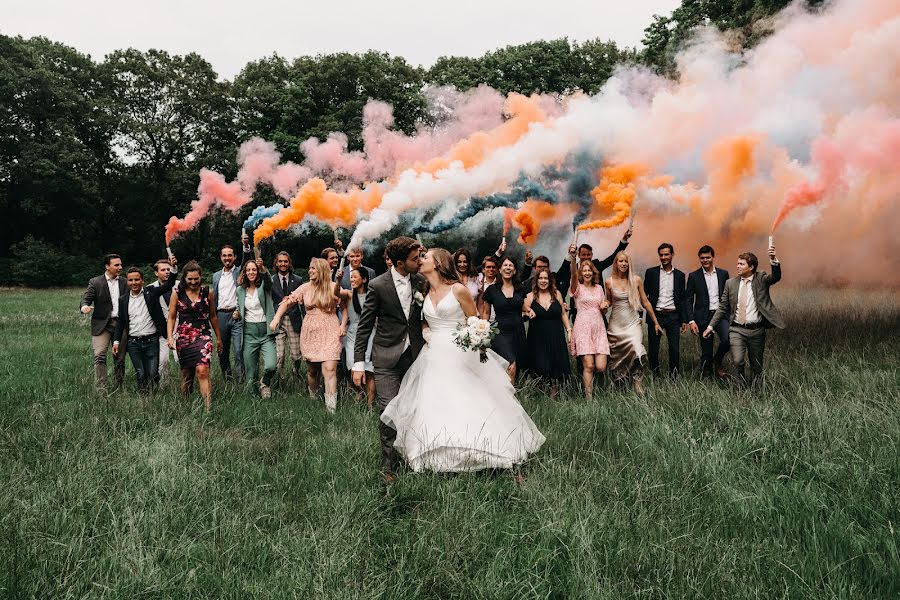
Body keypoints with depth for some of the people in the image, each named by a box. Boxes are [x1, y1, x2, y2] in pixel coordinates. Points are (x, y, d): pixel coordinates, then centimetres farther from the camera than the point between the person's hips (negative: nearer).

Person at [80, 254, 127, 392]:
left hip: (120, 324, 3)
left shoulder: (124, 282, 11)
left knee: (120, 358, 7)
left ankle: (119, 387, 17)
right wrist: (84, 306, -31)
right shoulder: (95, 282, 1)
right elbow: (86, 297, -7)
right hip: (102, 324, -3)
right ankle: (101, 389, -13)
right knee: (99, 356, -13)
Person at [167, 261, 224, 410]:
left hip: (203, 336, -1)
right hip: (183, 337, 1)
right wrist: (170, 337, -6)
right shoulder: (177, 294, 3)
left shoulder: (207, 293, 5)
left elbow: (213, 316, 14)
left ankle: (208, 407, -22)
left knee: (202, 370, -19)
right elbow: (171, 317, 7)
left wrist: (218, 338, 19)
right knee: (186, 373, 8)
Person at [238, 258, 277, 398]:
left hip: (266, 331, -3)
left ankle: (265, 382, 14)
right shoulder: (240, 290, 10)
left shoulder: (264, 286, 0)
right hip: (249, 332, 3)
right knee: (250, 370, 5)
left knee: (270, 366, -19)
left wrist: (263, 269, -44)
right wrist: (237, 313, 0)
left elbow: (268, 280, -24)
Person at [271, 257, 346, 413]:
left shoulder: (333, 287, -1)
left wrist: (343, 325, -3)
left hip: (330, 333, -3)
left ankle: (331, 410, -14)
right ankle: (313, 399, 33)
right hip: (310, 334, 3)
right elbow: (287, 302, 3)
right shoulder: (306, 287, 4)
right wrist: (276, 318, -9)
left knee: (330, 370, -13)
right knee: (311, 370, 11)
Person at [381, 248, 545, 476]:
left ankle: (510, 465, 2)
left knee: (476, 407, -6)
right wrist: (426, 332, 4)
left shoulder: (458, 290, -5)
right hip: (434, 358, 5)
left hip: (460, 356, -5)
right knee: (433, 411, -1)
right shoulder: (425, 292, 11)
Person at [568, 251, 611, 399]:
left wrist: (604, 307, -1)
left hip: (599, 328, 4)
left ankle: (587, 380, 25)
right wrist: (572, 260, -38)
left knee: (601, 367, -7)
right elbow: (573, 275, -20)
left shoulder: (599, 288, 17)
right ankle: (588, 397, -2)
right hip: (583, 328, -4)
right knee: (588, 365, -11)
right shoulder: (577, 287, 3)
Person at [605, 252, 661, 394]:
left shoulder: (636, 280, 1)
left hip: (633, 322, -1)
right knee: (617, 356, 3)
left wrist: (656, 322, 11)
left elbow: (645, 303, 7)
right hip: (616, 324, 1)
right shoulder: (609, 281, 1)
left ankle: (637, 382, -3)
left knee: (637, 353, -21)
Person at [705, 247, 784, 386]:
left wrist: (774, 261, -37)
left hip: (756, 330, -1)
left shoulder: (761, 279, 2)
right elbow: (722, 307, 11)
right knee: (738, 361, -18)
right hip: (737, 329, 1)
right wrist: (711, 326, 6)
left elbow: (776, 277, -20)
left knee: (757, 367, 8)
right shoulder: (731, 283, 7)